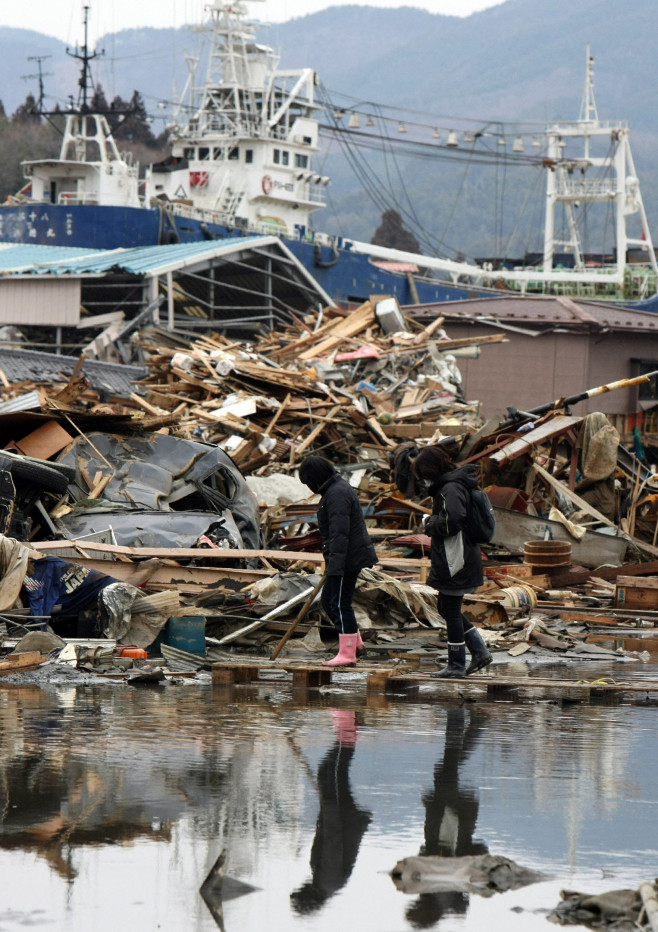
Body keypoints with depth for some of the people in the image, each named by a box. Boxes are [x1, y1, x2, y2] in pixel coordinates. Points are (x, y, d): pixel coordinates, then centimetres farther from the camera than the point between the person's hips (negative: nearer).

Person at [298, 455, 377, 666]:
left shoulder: (337, 494, -19)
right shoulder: (335, 489, 16)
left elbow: (339, 532, -26)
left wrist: (335, 565, -28)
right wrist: (332, 563, 28)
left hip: (347, 559, -11)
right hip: (347, 558, 11)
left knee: (340, 604, -6)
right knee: (329, 600, 16)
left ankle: (347, 653, -2)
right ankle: (354, 641, 23)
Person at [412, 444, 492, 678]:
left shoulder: (451, 489, -17)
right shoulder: (447, 486, 14)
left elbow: (452, 521, -30)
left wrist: (430, 524, -13)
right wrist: (432, 523, 5)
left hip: (454, 562, -10)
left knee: (451, 611, -2)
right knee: (447, 609, 17)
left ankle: (456, 665, 6)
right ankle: (480, 652, 17)